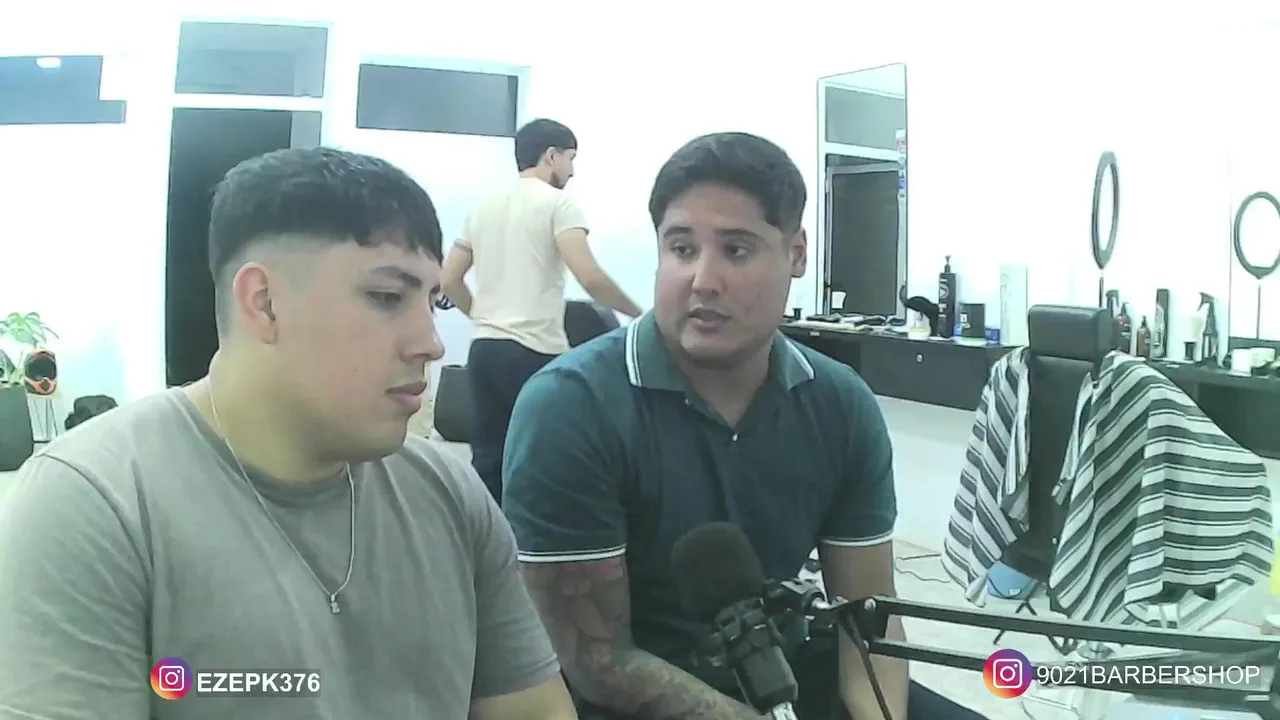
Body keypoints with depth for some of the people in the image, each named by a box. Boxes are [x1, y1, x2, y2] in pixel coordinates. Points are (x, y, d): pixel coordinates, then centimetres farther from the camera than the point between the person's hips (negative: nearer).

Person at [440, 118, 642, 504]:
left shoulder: (484, 207, 16)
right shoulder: (557, 203, -4)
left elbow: (448, 280, 17)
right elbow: (590, 277, -16)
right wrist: (640, 314, -4)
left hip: (485, 349, 7)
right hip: (534, 353, -7)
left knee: (488, 463, 9)